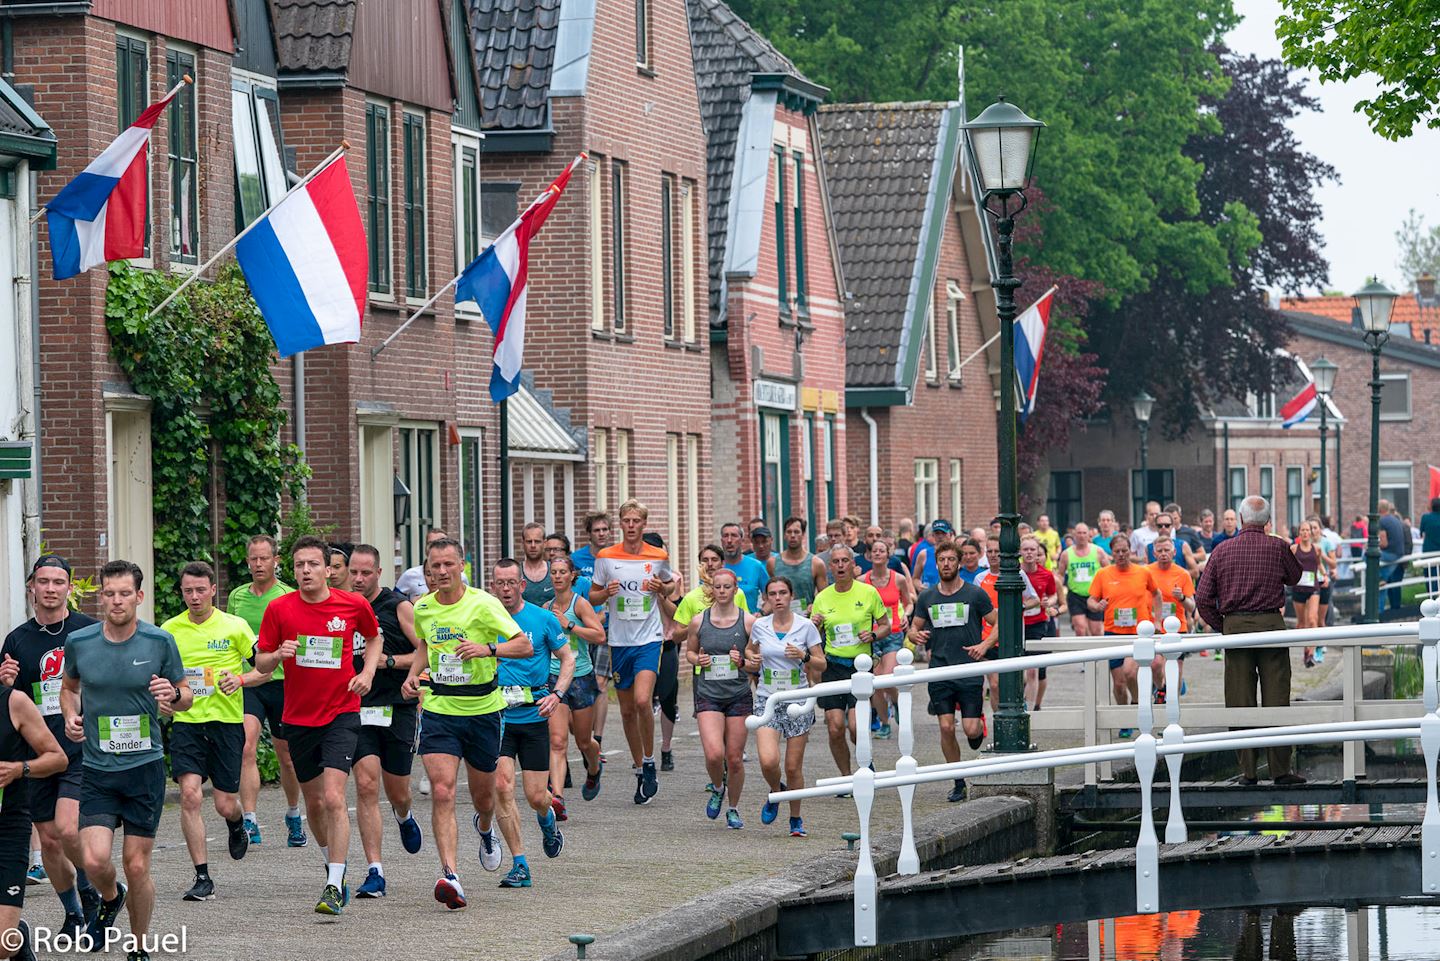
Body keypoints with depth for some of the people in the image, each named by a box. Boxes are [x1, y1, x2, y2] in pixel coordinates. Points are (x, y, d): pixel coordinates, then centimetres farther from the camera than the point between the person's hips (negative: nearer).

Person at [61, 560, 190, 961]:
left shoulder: (160, 642, -4)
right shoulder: (78, 642, 0)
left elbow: (186, 698, 7)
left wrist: (174, 694, -16)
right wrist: (70, 716, 1)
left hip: (145, 767, -1)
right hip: (96, 770, 1)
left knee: (137, 866, 1)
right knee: (95, 860, -13)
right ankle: (110, 898, 23)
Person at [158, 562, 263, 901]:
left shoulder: (234, 627, -1)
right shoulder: (169, 630, 4)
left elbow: (265, 669, 4)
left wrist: (240, 679, -14)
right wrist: (161, 697, -4)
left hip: (226, 721, -1)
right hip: (186, 723, 1)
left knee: (225, 805, 1)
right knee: (190, 795, -16)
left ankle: (237, 826, 41)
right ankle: (203, 878, -9)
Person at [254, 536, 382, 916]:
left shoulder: (354, 605, -4)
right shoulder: (279, 609, -3)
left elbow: (373, 637, 17)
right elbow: (261, 662, 3)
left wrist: (367, 672, 1)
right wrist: (279, 654, -19)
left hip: (341, 713, -3)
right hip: (298, 717, 3)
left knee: (334, 798, -17)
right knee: (314, 801, 14)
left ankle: (334, 887, -17)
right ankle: (332, 864, 39)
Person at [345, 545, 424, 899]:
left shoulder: (398, 606, -4)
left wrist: (389, 661, -15)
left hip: (398, 708, -2)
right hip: (357, 709, 2)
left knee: (397, 793, 7)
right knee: (366, 786, -12)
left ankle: (404, 817, 47)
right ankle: (374, 872, -12)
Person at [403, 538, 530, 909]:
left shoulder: (482, 604, -11)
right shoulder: (423, 608, 4)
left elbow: (525, 645, -13)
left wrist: (488, 649, -29)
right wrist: (413, 675, 6)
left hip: (482, 709, -2)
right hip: (438, 709, 2)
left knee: (483, 797, 14)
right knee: (442, 793, -17)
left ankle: (485, 829, 51)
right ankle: (450, 874, -23)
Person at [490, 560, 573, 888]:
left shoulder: (543, 619, 0)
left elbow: (567, 658, 7)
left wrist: (557, 694, -7)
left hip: (534, 714, -1)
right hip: (496, 715, 1)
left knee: (536, 796, 0)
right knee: (501, 785, -15)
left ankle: (548, 819, 40)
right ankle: (519, 864, -6)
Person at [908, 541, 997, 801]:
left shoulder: (975, 594, -1)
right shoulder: (927, 597, 8)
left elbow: (998, 624, 3)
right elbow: (914, 627, 16)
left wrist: (985, 645, -15)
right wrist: (916, 635, -8)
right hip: (939, 671, 2)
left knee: (970, 729, -7)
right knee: (946, 728, -5)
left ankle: (980, 726, 31)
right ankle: (958, 782, 8)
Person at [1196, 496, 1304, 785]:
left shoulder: (1222, 551, 3)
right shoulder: (1278, 547, -1)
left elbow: (1202, 598, 1)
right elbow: (1294, 578, 17)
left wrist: (1221, 627, 11)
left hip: (1234, 627, 1)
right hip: (1270, 624, -1)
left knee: (1240, 703, 4)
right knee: (1276, 700, 1)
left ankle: (1247, 770, 3)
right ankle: (1280, 769, -1)